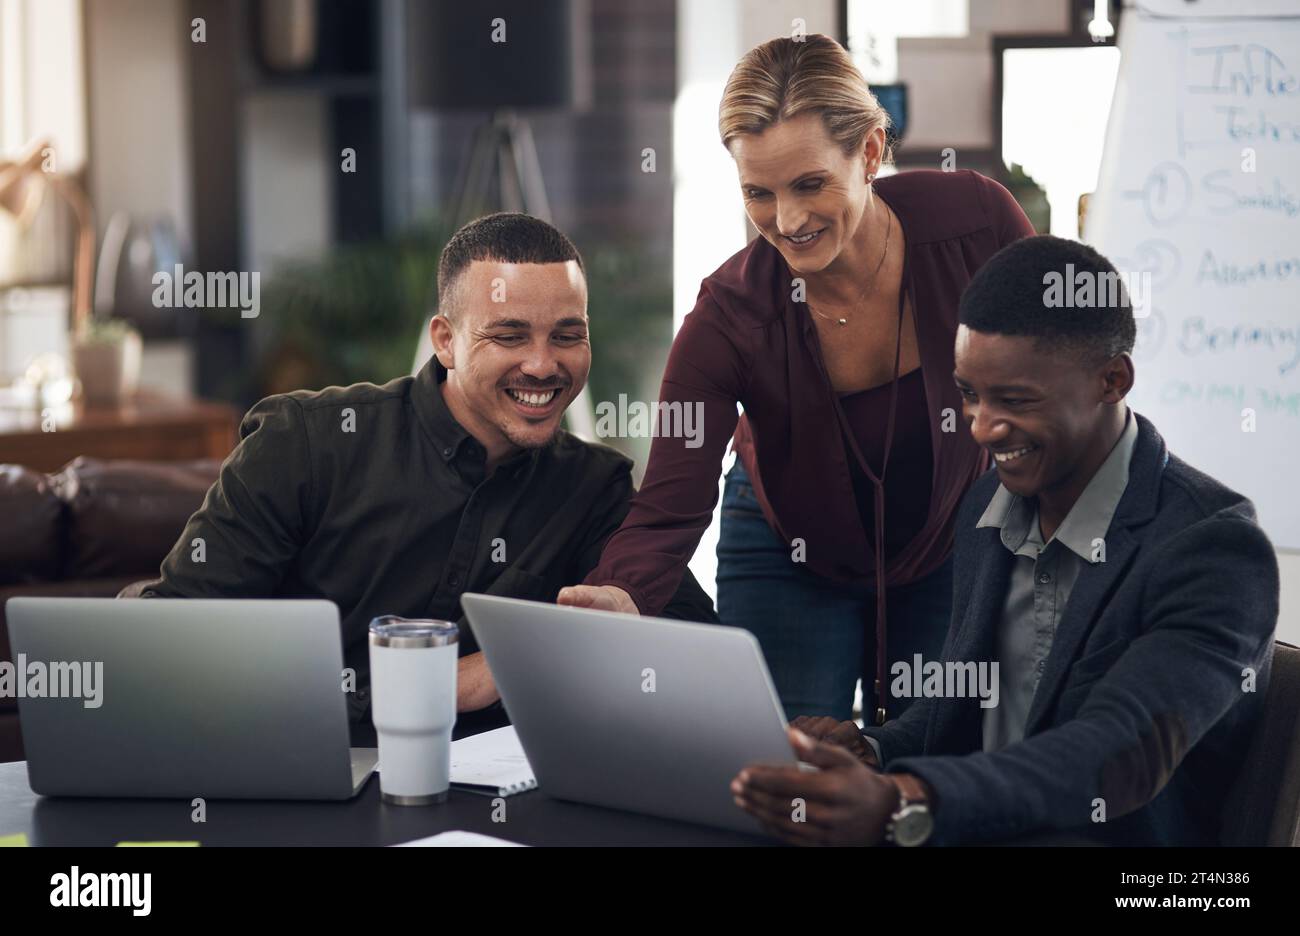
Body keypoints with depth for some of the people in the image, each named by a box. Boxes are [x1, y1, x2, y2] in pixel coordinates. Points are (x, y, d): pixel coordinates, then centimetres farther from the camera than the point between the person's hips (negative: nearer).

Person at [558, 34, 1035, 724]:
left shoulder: (974, 219, -24)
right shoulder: (729, 317, -26)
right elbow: (669, 507, -32)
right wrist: (618, 597, -53)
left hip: (951, 546, 1)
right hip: (793, 557, -1)